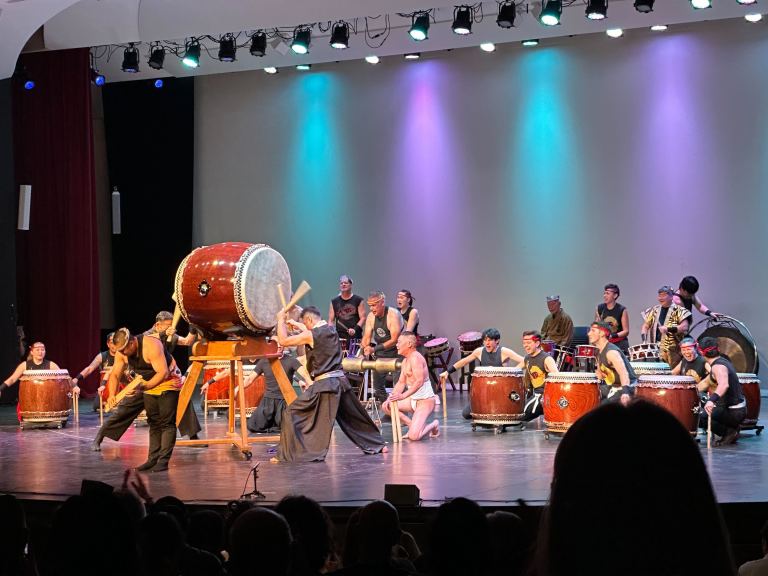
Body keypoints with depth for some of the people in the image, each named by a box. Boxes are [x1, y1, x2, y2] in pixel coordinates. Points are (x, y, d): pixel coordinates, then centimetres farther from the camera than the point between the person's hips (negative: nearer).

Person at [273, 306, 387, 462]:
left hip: (324, 384, -7)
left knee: (292, 414, -2)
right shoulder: (331, 330, 10)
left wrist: (281, 320, 7)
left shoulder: (311, 335, -10)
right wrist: (295, 324, 43)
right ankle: (376, 445, 35)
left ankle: (289, 454, -9)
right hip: (341, 380, 7)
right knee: (354, 416, 24)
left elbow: (283, 341, -7)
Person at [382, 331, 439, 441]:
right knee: (386, 406, 1)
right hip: (413, 399, 10)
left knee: (413, 436, -22)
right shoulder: (405, 361, 13)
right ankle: (413, 425, 7)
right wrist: (390, 398, -1)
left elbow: (419, 381, -27)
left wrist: (403, 395, -35)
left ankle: (433, 425, 9)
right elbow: (401, 382, 13)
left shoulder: (415, 358, -19)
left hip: (425, 400, -10)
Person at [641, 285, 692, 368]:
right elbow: (646, 326, 17)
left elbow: (685, 327, -11)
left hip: (673, 351, -4)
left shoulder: (678, 310, -2)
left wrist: (668, 329, -22)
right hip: (656, 348, 4)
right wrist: (644, 340, 0)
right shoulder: (654, 310, 13)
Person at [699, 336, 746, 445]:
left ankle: (728, 432, -6)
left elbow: (724, 385, -43)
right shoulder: (723, 361, 7)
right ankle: (731, 429, 16)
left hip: (734, 412, -10)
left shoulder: (718, 367, -22)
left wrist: (711, 400, -57)